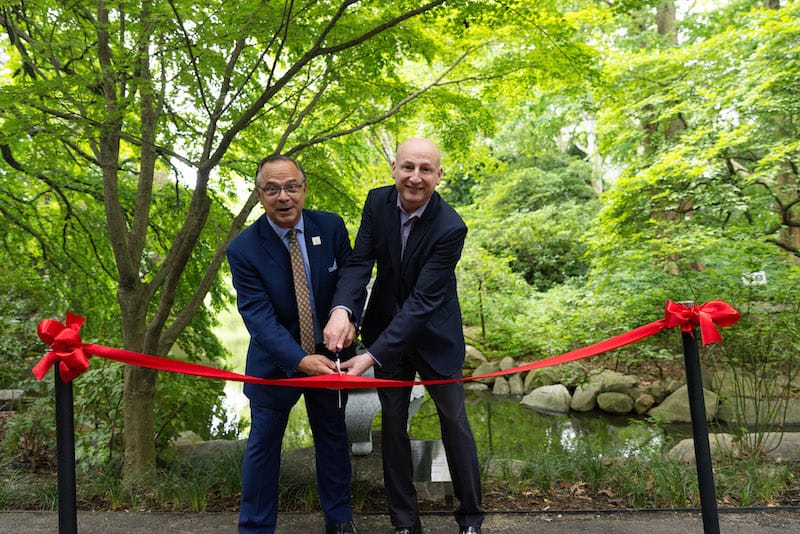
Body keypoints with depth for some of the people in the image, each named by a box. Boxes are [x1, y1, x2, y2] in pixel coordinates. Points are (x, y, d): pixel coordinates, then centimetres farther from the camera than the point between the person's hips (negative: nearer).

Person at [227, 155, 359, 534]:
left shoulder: (331, 227, -12)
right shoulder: (244, 249, -19)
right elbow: (258, 316, -24)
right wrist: (300, 360, -38)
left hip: (329, 353, 3)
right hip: (276, 361, -2)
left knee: (333, 435, 18)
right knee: (263, 444, 10)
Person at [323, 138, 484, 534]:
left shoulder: (450, 229, -25)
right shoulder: (377, 202, -10)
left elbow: (422, 301, -28)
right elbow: (359, 261, -14)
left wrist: (372, 356, -34)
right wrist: (342, 309, -35)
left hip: (434, 335, -4)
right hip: (387, 328, 4)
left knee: (454, 421, 5)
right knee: (392, 423, 10)